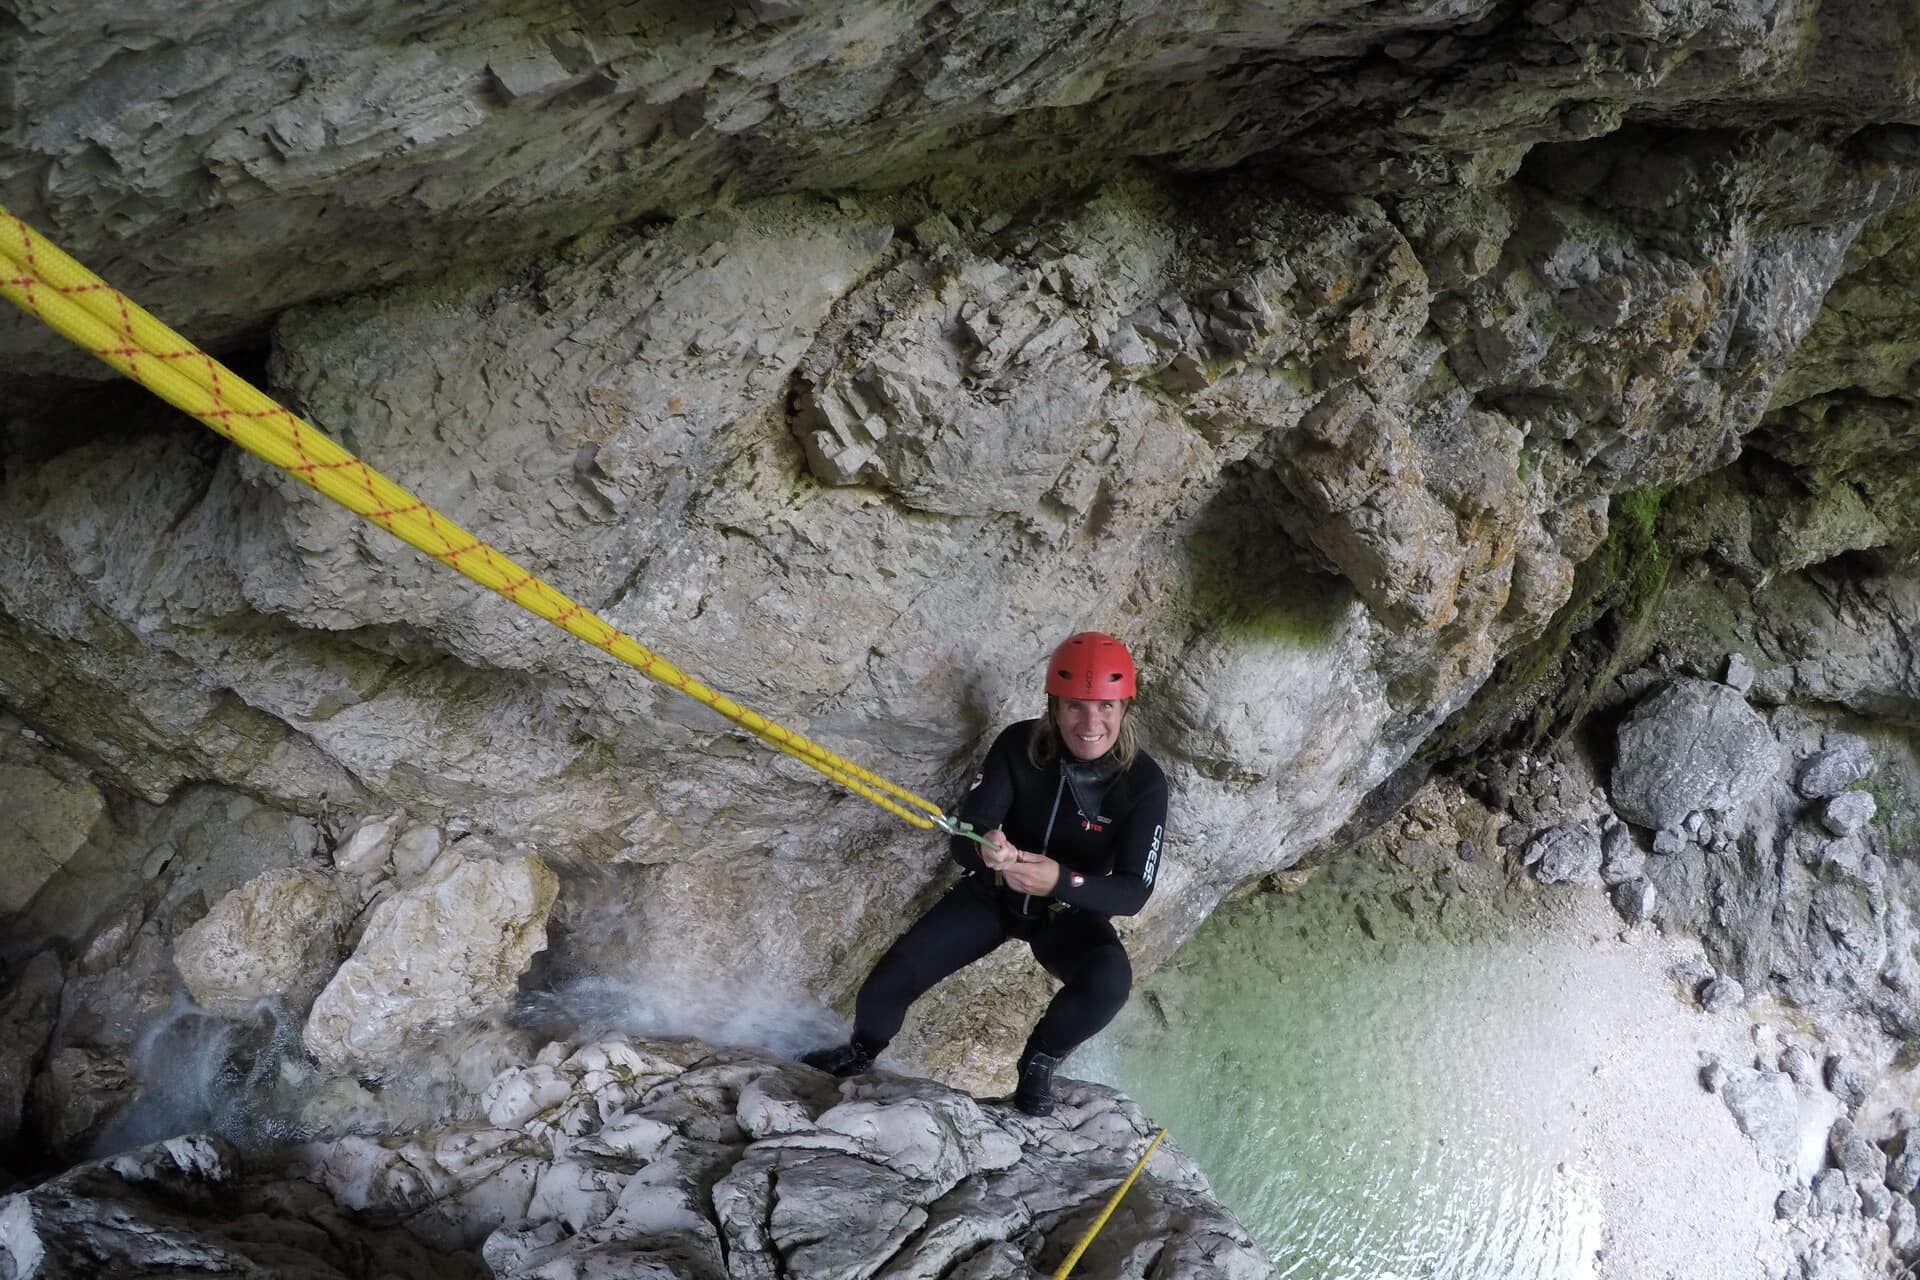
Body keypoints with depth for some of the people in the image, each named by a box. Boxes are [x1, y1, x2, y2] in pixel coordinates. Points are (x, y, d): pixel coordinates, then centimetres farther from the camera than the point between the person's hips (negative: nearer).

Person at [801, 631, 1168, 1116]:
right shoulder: (1018, 745, -20)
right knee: (888, 983, -11)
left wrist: (1062, 882, -45)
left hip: (1071, 909, -1)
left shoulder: (1144, 783, -23)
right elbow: (963, 837, -21)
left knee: (1109, 982, -33)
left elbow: (1133, 892, -25)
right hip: (992, 892, 1)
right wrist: (982, 849, -47)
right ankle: (860, 1053, 26)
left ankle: (1039, 1061, -2)